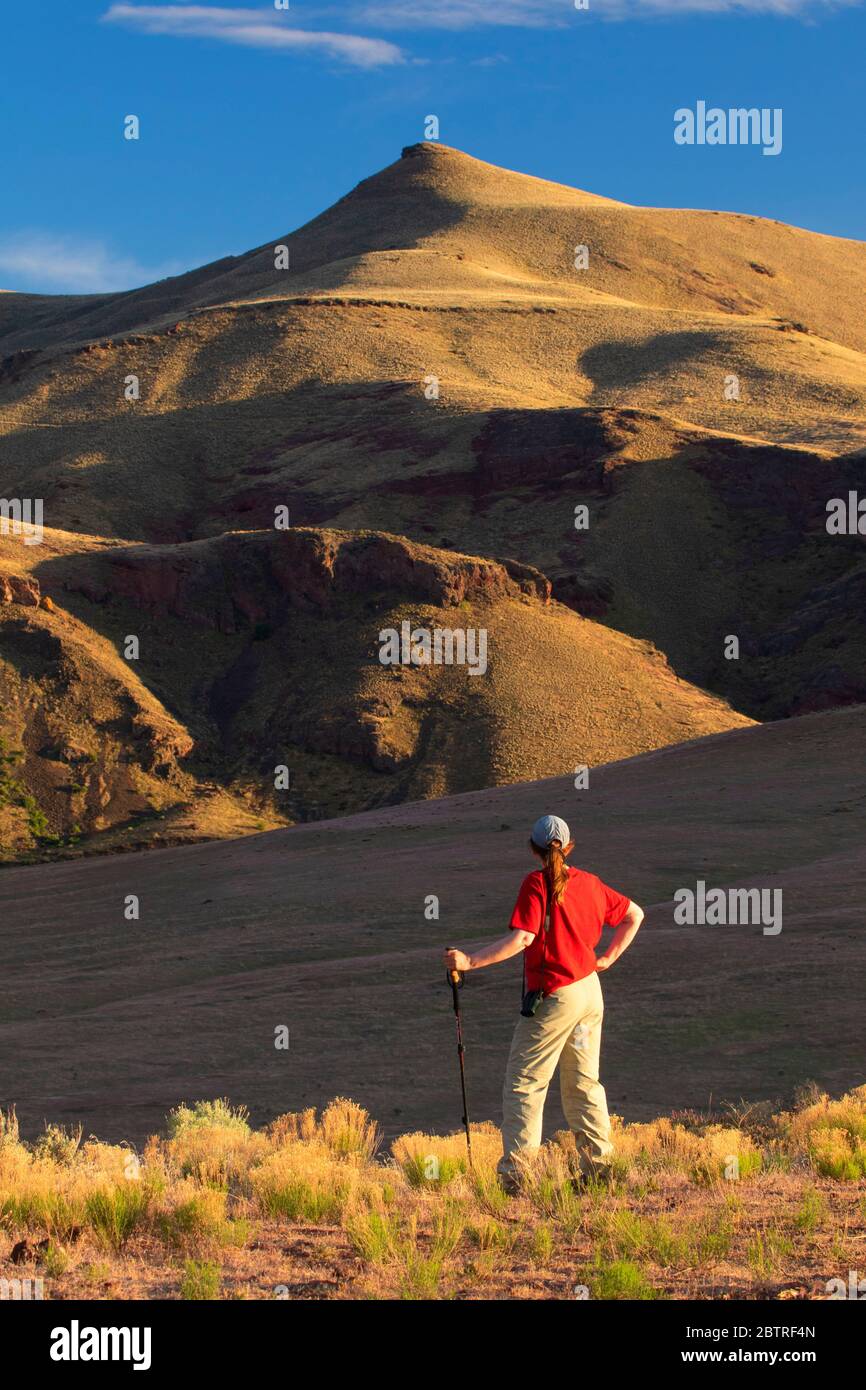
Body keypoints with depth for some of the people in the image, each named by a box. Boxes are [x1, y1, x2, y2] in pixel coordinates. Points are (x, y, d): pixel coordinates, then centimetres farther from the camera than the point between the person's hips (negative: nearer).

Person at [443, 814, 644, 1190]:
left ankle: (513, 1172, -8)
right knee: (583, 1082, 16)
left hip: (553, 997, -7)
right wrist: (609, 958, 19)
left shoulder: (536, 883, -13)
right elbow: (634, 914, 18)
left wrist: (471, 960, -24)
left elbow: (522, 938, -23)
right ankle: (599, 1163, 18)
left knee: (524, 1083, -3)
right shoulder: (589, 883, 8)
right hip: (590, 991, 7)